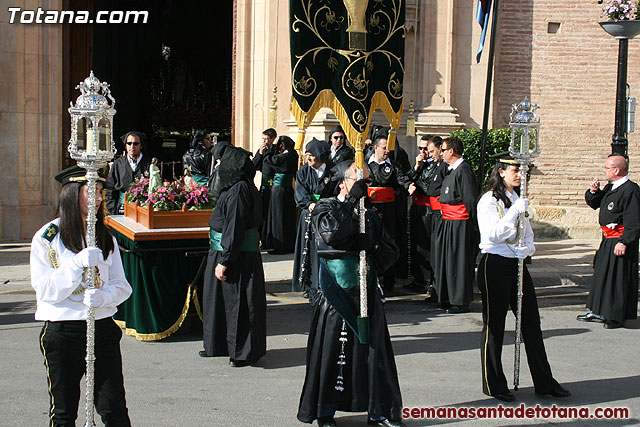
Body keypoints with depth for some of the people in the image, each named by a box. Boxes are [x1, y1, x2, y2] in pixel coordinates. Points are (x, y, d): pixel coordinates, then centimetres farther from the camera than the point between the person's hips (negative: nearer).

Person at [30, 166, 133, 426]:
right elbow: (46, 291, -9)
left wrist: (102, 297, -16)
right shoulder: (46, 238, -2)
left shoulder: (106, 238, 10)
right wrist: (78, 263, -21)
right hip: (61, 331, -3)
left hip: (103, 328, 3)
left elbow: (121, 286, 6)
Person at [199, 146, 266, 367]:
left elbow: (234, 230, -24)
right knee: (221, 298, 18)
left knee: (237, 303, 0)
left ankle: (243, 351, 11)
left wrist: (224, 261, -23)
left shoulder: (239, 191, -21)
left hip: (238, 257, -11)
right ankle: (219, 345, 30)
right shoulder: (235, 187, 11)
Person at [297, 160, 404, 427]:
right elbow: (331, 232, -23)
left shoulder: (369, 215, 11)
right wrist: (352, 199, -19)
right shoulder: (325, 207, 0)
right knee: (331, 354, 3)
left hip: (366, 296, 4)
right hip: (336, 297, -4)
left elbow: (392, 253, 10)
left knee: (373, 353, 6)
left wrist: (370, 245, -10)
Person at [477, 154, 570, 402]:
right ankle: (493, 384, 11)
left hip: (517, 264, 7)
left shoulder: (517, 199, 15)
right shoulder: (489, 200, -8)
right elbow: (492, 234, -18)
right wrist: (515, 211, -21)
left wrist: (528, 247, -1)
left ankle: (544, 382, 15)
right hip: (495, 265, -7)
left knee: (531, 322, 8)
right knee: (494, 325, 1)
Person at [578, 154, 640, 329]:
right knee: (602, 275, 15)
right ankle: (598, 312, 24)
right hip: (608, 240, 9)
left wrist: (623, 242, -23)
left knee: (619, 279, -3)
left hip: (620, 241, -9)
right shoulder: (610, 188, 11)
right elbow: (595, 204, 24)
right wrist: (593, 192, 4)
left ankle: (617, 317, 6)